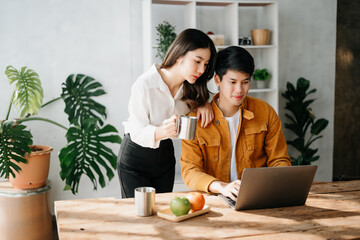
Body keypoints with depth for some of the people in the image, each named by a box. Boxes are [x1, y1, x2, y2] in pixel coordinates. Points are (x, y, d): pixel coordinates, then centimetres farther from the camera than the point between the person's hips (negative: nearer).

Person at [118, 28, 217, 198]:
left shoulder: (190, 85, -9)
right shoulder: (144, 85, -26)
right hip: (135, 157, -5)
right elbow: (137, 133, -23)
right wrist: (161, 131, -44)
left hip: (165, 154, 5)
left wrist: (203, 103, -14)